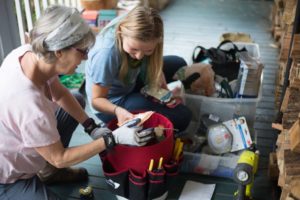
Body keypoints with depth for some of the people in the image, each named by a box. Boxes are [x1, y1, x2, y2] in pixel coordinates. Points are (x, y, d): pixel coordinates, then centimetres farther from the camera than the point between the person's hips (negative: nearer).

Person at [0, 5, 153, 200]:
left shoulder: (28, 52, -17)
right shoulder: (29, 104, -40)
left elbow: (59, 93, 3)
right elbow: (59, 158, -23)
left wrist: (91, 126, -3)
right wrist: (113, 139, -21)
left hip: (16, 148, 8)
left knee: (77, 99, 15)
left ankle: (48, 171, 23)